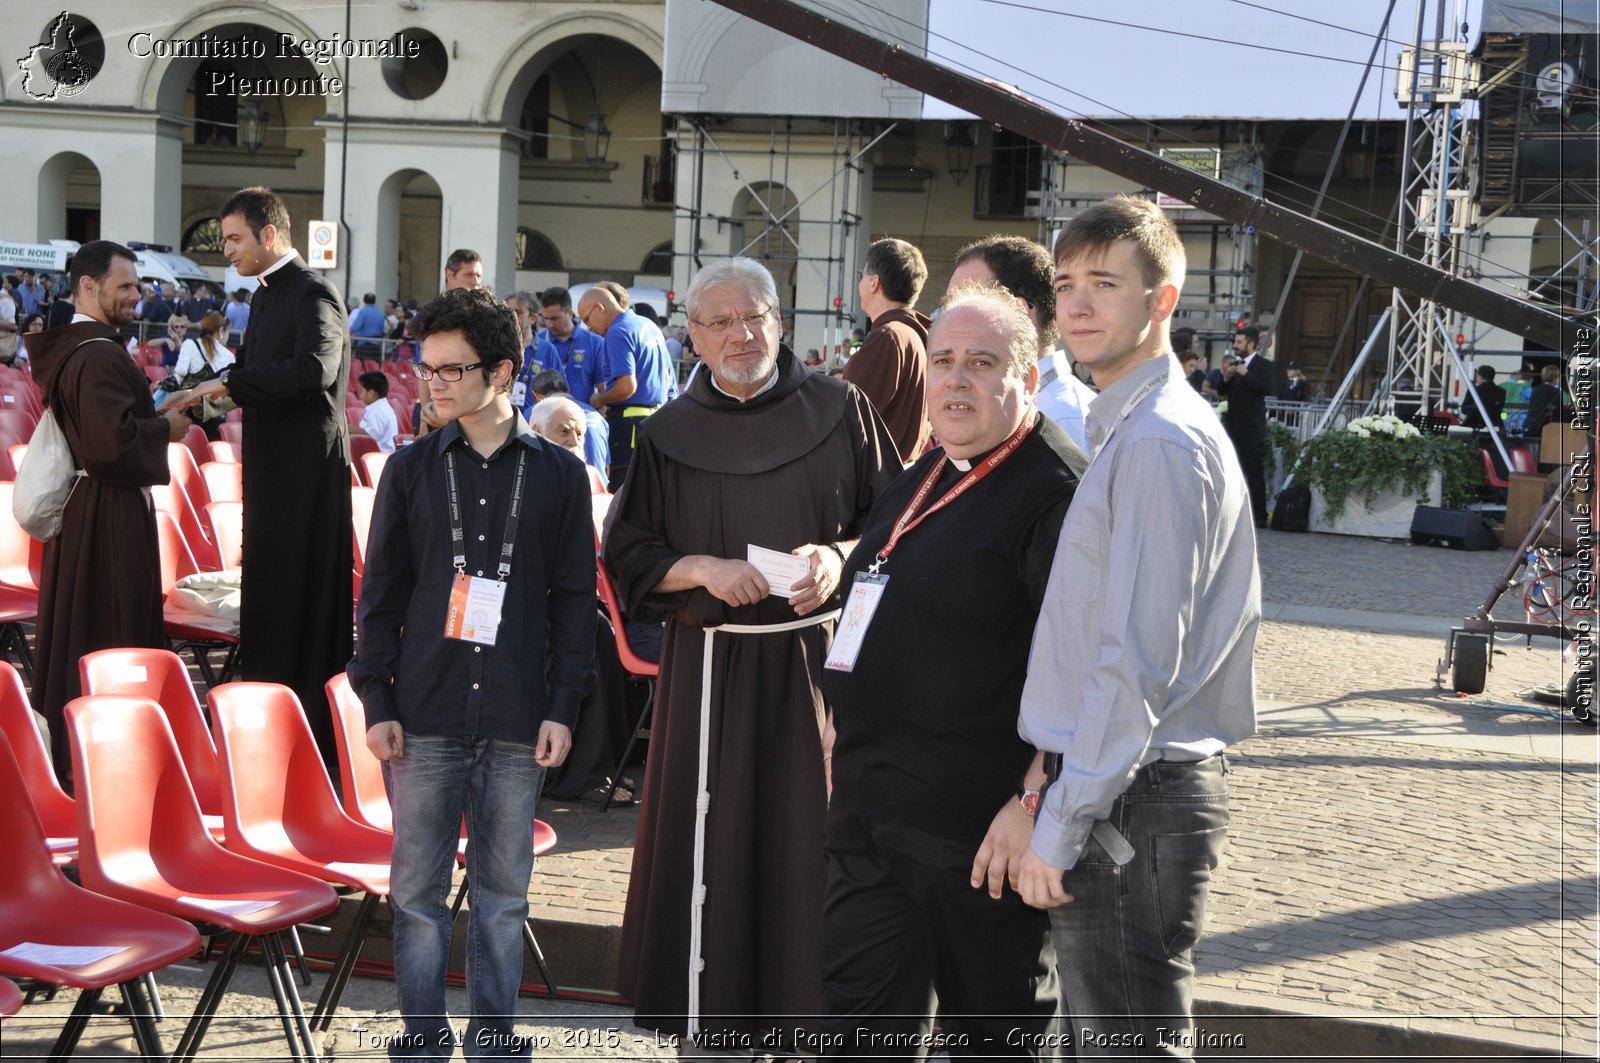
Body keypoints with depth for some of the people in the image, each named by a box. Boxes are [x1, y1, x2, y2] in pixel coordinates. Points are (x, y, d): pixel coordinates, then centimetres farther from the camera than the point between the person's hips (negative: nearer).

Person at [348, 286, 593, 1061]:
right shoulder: (411, 469, 6)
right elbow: (380, 594, 7)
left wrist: (562, 707, -1)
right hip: (426, 715, 1)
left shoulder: (559, 475, 4)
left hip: (517, 722, 0)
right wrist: (377, 702, 0)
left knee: (504, 893, 7)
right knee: (418, 890, 4)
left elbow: (575, 600, 5)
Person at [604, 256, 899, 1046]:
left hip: (820, 661, 0)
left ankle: (811, 1004, 14)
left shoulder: (840, 411, 3)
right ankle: (712, 1013, 13)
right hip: (710, 673, 1)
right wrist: (703, 568, -11)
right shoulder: (669, 436, 6)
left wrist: (842, 558, -14)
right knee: (713, 840, 2)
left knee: (811, 839, 2)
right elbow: (629, 557, 6)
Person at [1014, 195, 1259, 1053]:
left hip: (1129, 801, -10)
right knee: (1104, 1028, 19)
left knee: (1126, 1037, -2)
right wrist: (1056, 760, 18)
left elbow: (1137, 660, -21)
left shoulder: (1158, 443, -17)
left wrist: (1059, 825, -19)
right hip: (1132, 791, 10)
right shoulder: (1130, 428, 15)